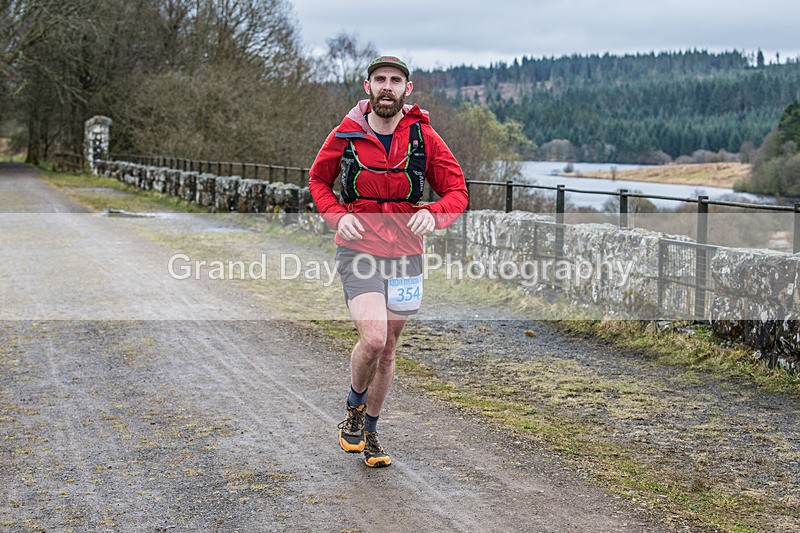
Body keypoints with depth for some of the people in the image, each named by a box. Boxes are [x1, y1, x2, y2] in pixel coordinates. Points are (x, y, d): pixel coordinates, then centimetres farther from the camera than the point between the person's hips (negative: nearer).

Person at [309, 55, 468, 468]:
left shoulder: (424, 137, -4)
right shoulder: (346, 135, -5)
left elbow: (457, 191, 1)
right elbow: (318, 179, 12)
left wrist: (433, 214, -21)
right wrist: (337, 215, -8)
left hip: (405, 255, 2)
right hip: (358, 251, -2)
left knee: (388, 351, 12)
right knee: (373, 340, -21)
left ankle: (370, 430, 33)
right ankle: (354, 407, 10)